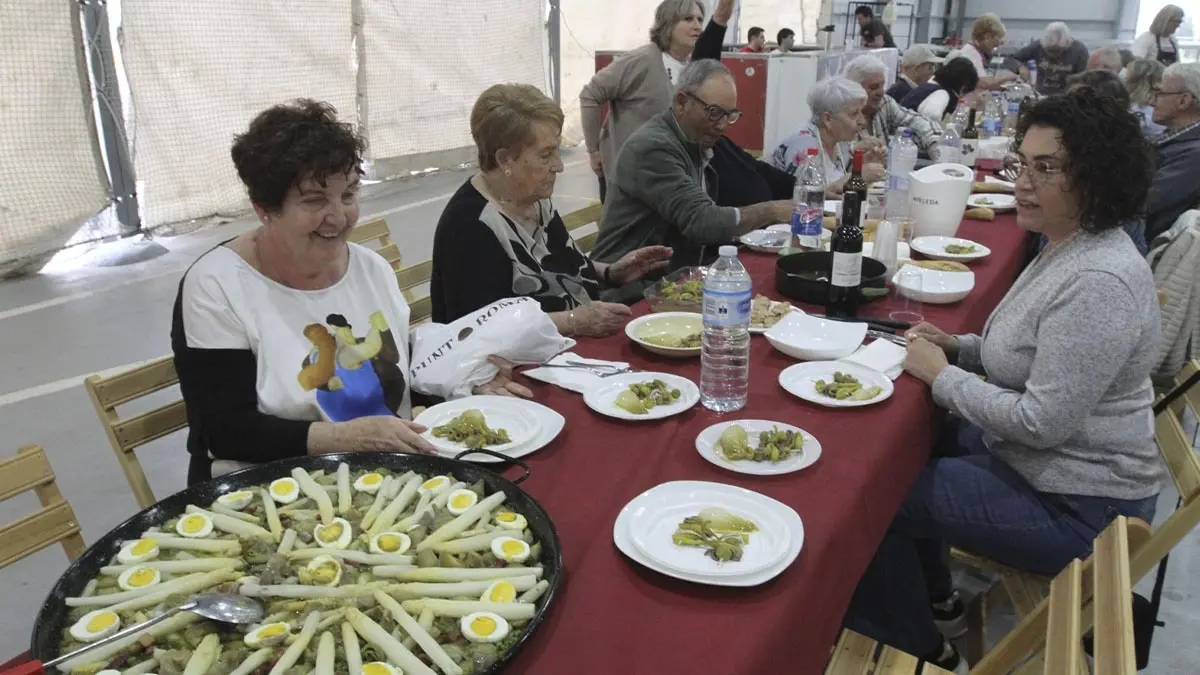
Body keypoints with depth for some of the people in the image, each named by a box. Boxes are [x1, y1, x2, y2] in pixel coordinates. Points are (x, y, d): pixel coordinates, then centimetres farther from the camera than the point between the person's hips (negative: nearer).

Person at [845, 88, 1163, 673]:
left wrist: (942, 375, -19)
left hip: (1074, 507, -10)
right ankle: (936, 603, 35)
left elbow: (1042, 422, -29)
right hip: (1034, 462, 10)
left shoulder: (1098, 282, -29)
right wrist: (960, 347, 0)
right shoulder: (1068, 249, 3)